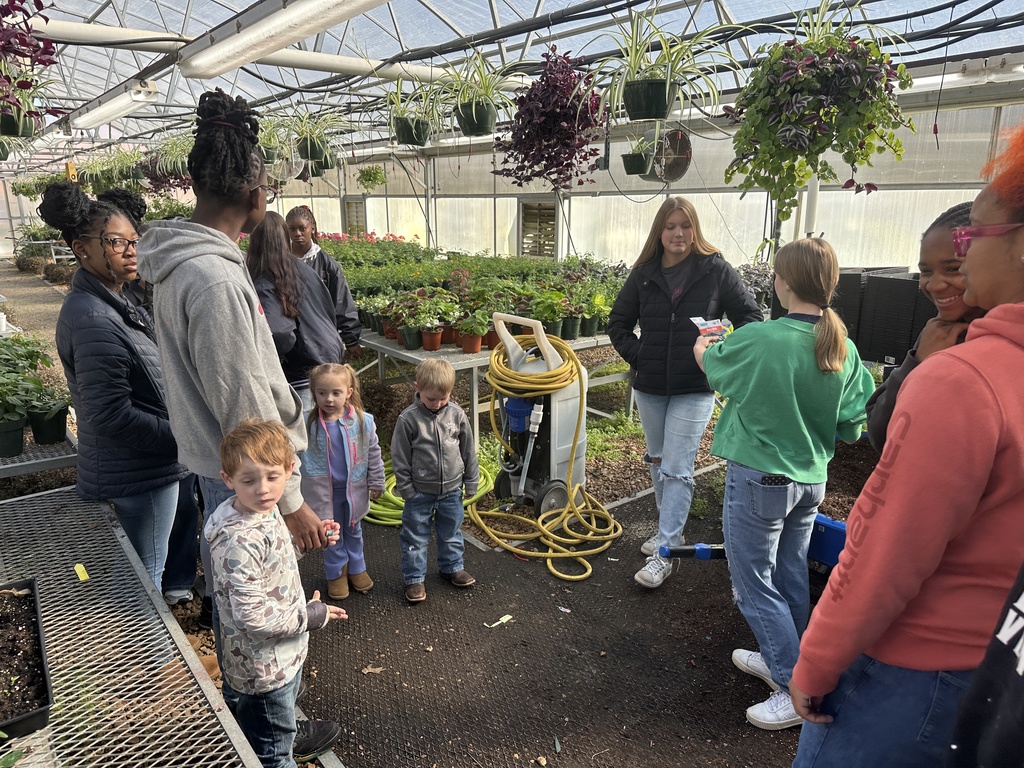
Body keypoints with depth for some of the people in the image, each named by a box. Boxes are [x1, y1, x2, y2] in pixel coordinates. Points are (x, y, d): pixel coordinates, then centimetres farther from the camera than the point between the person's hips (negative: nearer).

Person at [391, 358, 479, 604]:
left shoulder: (457, 415, -7)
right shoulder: (408, 419, -16)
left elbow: (469, 451, 3)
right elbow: (399, 458, -9)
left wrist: (471, 482, 7)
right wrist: (406, 489, -7)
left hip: (452, 489, 3)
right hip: (420, 491, -3)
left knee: (451, 532, 20)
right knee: (415, 537, 9)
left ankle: (452, 567, 41)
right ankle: (414, 578, 25)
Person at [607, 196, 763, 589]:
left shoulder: (716, 270, -6)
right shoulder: (644, 273, 2)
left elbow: (751, 317, -1)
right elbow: (618, 323, 11)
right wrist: (637, 357, -2)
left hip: (695, 389, -4)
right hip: (649, 386, 5)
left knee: (676, 470, -6)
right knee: (658, 463, 16)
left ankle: (664, 553, 2)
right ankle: (670, 530, 35)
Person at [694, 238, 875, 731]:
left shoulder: (759, 340, -21)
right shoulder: (845, 350, -5)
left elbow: (711, 365, 1)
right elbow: (850, 432, 1)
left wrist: (703, 345, 24)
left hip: (759, 478, -6)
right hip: (811, 481, 7)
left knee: (754, 586, 8)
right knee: (791, 578, 21)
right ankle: (783, 659, 40)